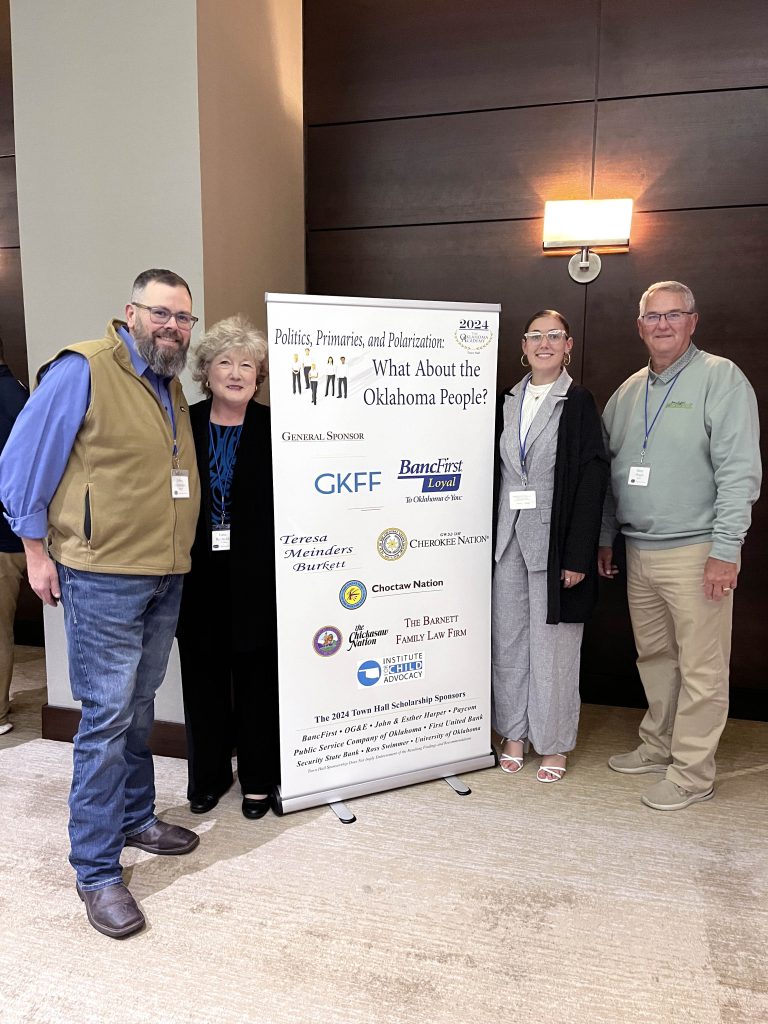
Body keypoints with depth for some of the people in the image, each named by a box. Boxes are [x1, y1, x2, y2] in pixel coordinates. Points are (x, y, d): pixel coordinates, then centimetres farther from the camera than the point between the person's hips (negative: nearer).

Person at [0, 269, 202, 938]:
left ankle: (136, 817, 37)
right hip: (101, 580, -7)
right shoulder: (83, 371, -11)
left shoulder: (173, 388, 13)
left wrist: (177, 554, 16)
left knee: (139, 707, 19)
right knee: (106, 717, -3)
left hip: (165, 579, 8)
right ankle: (97, 871, 11)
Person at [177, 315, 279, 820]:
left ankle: (258, 778, 28)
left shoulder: (273, 428, -2)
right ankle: (208, 775, 32)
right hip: (198, 575, 2)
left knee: (256, 675, 10)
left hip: (255, 576, -1)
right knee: (204, 674, 12)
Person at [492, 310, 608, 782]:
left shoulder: (579, 402, -4)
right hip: (509, 536, 5)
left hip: (554, 538, -5)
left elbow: (592, 481, -10)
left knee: (552, 644, 5)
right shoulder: (509, 401, 10)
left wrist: (577, 555, -15)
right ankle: (515, 734, 27)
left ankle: (554, 743, 22)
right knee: (509, 639, 11)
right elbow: (497, 470, 11)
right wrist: (490, 537, 6)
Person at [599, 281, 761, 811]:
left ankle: (692, 771, 14)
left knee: (701, 667, 1)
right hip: (639, 550, 6)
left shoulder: (721, 378, -6)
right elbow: (608, 470, 19)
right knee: (654, 656, 17)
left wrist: (726, 550, -17)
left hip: (695, 551, -6)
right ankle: (658, 747, 33)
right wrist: (605, 538, 16)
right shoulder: (628, 392, 14)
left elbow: (740, 469, -13)